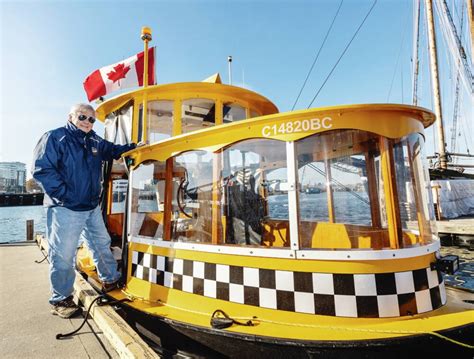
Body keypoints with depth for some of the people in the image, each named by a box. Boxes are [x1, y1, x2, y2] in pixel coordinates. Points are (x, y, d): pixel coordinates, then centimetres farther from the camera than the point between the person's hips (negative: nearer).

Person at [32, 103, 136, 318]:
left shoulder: (95, 141, 11)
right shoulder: (54, 138, -10)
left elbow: (113, 150, 28)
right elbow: (42, 169, -17)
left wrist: (134, 147, 14)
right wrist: (65, 194, -20)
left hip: (92, 207, 8)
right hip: (65, 210, -7)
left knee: (102, 244, 19)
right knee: (63, 256, 4)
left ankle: (110, 280, 38)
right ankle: (60, 300, 23)